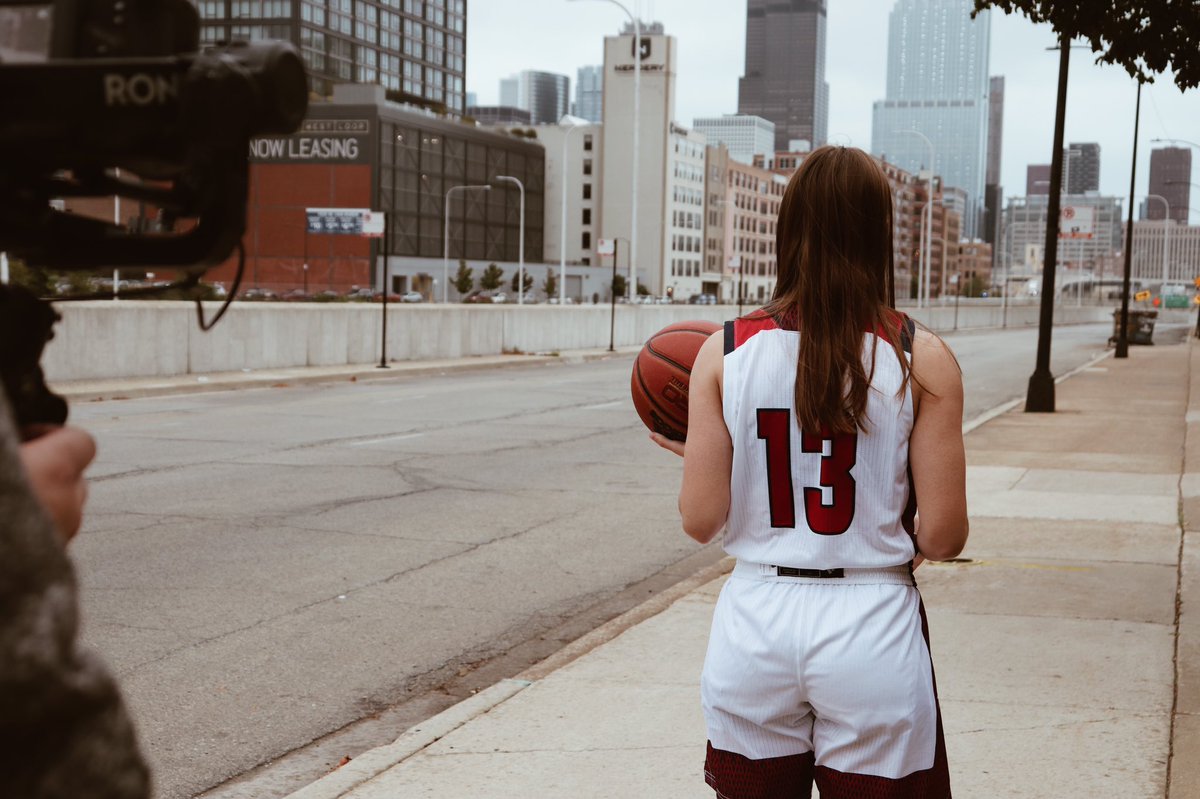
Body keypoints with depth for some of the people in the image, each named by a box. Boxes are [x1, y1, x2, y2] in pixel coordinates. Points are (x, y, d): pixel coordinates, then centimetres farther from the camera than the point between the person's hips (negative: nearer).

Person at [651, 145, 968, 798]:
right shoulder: (922, 359, -8)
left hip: (755, 622, 2)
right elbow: (943, 536, -8)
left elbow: (700, 521, -4)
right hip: (872, 627, -1)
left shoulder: (724, 353, -5)